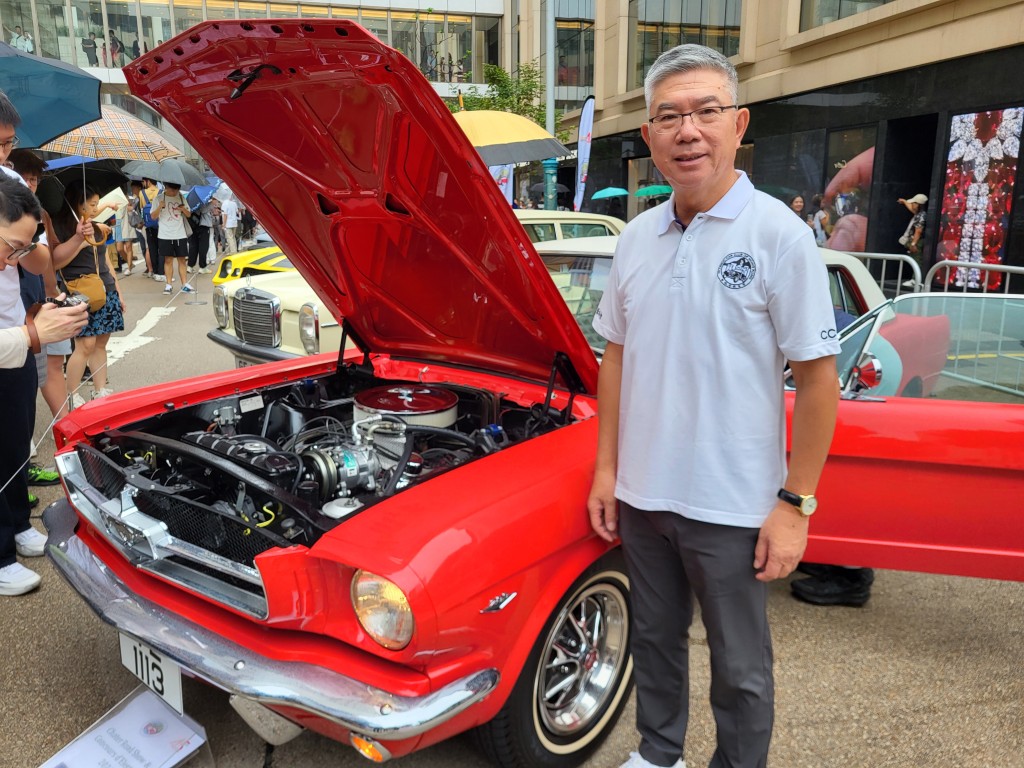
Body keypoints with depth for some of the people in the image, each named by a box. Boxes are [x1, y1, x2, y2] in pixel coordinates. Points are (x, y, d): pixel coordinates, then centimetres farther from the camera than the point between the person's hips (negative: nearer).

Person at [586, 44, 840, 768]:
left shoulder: (779, 234, -12)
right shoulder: (637, 236, 3)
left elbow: (818, 378, -12)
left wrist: (795, 505, -14)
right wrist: (607, 468, 7)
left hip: (732, 505, -5)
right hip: (642, 493, 5)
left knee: (740, 666, 14)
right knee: (654, 640, 23)